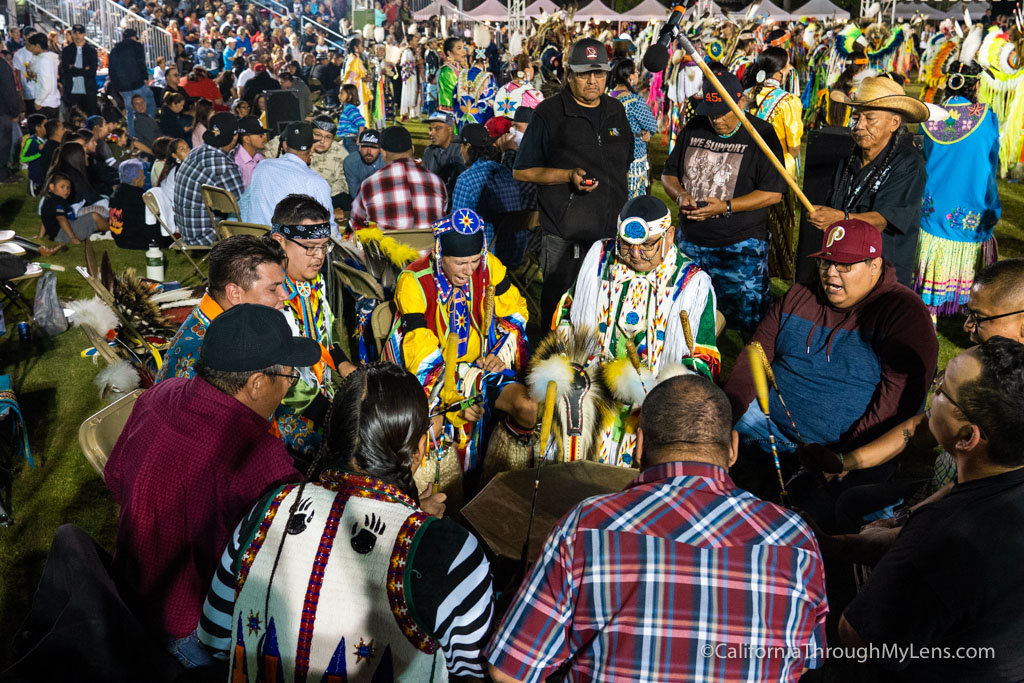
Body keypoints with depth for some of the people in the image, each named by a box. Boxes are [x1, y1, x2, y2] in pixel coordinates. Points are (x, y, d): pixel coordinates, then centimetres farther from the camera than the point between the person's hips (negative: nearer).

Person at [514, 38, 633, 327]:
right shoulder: (549, 113, -5)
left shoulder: (616, 111, 13)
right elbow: (521, 171, -5)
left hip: (612, 234, 5)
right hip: (564, 238, -5)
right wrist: (569, 175, -17)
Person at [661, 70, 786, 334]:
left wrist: (726, 207, -19)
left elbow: (773, 193, -10)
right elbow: (668, 174, 15)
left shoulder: (761, 135, -6)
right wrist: (680, 195, -7)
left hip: (740, 246, -4)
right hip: (690, 242, 5)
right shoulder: (694, 129, 9)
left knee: (747, 318, -1)